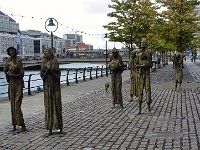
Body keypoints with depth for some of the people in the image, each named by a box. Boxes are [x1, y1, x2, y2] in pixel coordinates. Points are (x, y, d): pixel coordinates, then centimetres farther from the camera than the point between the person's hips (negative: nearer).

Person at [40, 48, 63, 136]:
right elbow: (41, 75, 4)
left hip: (55, 86, -3)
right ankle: (50, 129, 6)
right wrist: (46, 71, -15)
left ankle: (60, 127, 8)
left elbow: (58, 75, -5)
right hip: (47, 86, 3)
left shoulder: (55, 62, -2)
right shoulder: (43, 63, 8)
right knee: (48, 106, 2)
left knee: (57, 105, -2)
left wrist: (51, 71, -20)